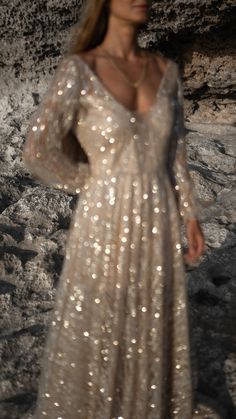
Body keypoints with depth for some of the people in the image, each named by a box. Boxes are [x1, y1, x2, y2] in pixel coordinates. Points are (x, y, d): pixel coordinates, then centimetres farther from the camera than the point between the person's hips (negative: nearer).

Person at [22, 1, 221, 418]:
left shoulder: (166, 70, 4)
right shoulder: (78, 70, -13)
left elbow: (174, 150, 10)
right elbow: (37, 150, -16)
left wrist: (190, 214, 8)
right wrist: (95, 183, -4)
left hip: (157, 221, 5)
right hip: (105, 222, -4)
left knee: (154, 323, 19)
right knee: (95, 327, 11)